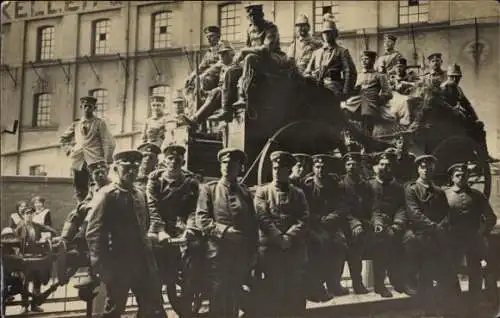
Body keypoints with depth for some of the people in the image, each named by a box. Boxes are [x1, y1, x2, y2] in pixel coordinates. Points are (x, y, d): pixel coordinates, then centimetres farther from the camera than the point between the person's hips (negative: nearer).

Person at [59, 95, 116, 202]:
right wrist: (70, 147, 12)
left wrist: (107, 163, -12)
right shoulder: (76, 125, 16)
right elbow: (63, 139, 30)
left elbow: (108, 143, -4)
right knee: (80, 193, 5)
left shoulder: (100, 123, 4)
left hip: (95, 161, -4)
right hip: (79, 162, 5)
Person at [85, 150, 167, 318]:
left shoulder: (141, 195, 12)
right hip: (118, 264, -6)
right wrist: (102, 266, -19)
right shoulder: (106, 195, -9)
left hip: (143, 262, 6)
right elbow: (93, 233, -15)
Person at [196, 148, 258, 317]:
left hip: (241, 257, 3)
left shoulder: (246, 193, 13)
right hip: (217, 254, -3)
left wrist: (251, 253, 6)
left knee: (235, 302, 9)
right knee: (217, 302, 0)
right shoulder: (209, 189, 4)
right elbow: (201, 219, -7)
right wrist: (224, 231, -18)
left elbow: (253, 226, 13)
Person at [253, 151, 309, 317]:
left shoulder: (298, 194, 14)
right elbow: (263, 218, -4)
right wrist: (279, 238, -14)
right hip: (270, 247, -2)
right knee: (271, 292, 0)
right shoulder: (262, 191, 8)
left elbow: (303, 219, 1)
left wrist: (289, 237, -14)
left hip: (295, 248, 2)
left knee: (296, 291, 3)